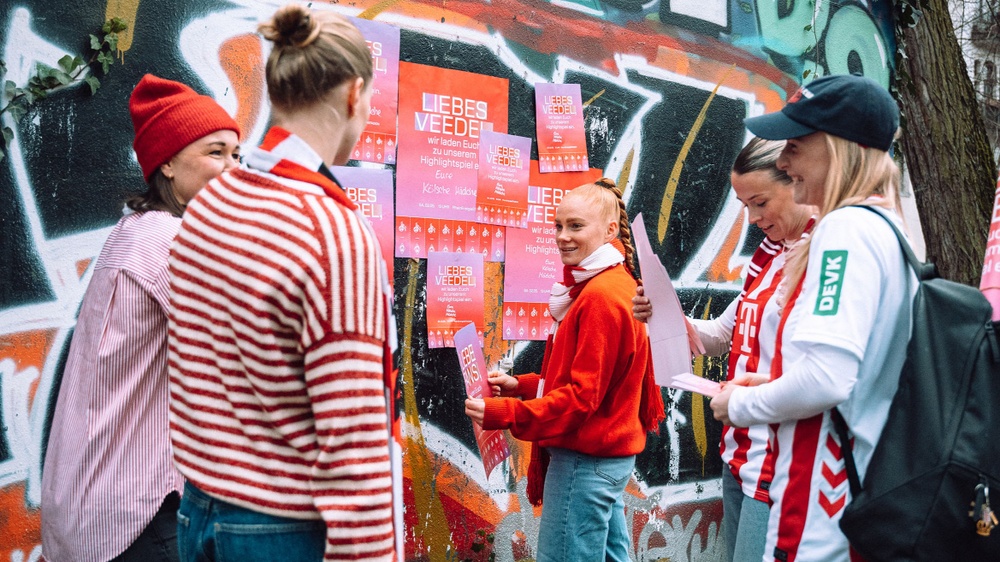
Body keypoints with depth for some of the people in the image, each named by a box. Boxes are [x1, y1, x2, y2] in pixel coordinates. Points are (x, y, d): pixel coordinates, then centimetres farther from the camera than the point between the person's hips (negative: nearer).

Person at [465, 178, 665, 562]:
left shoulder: (600, 296, -18)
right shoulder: (616, 284, 13)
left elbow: (584, 396, -21)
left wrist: (502, 414, -24)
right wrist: (523, 385, 8)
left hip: (585, 460, -10)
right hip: (610, 454, 10)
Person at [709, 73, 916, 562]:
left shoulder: (847, 228, -16)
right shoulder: (889, 230, 13)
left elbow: (824, 378, -25)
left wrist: (741, 405, -8)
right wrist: (768, 388, 15)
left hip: (825, 513, -10)